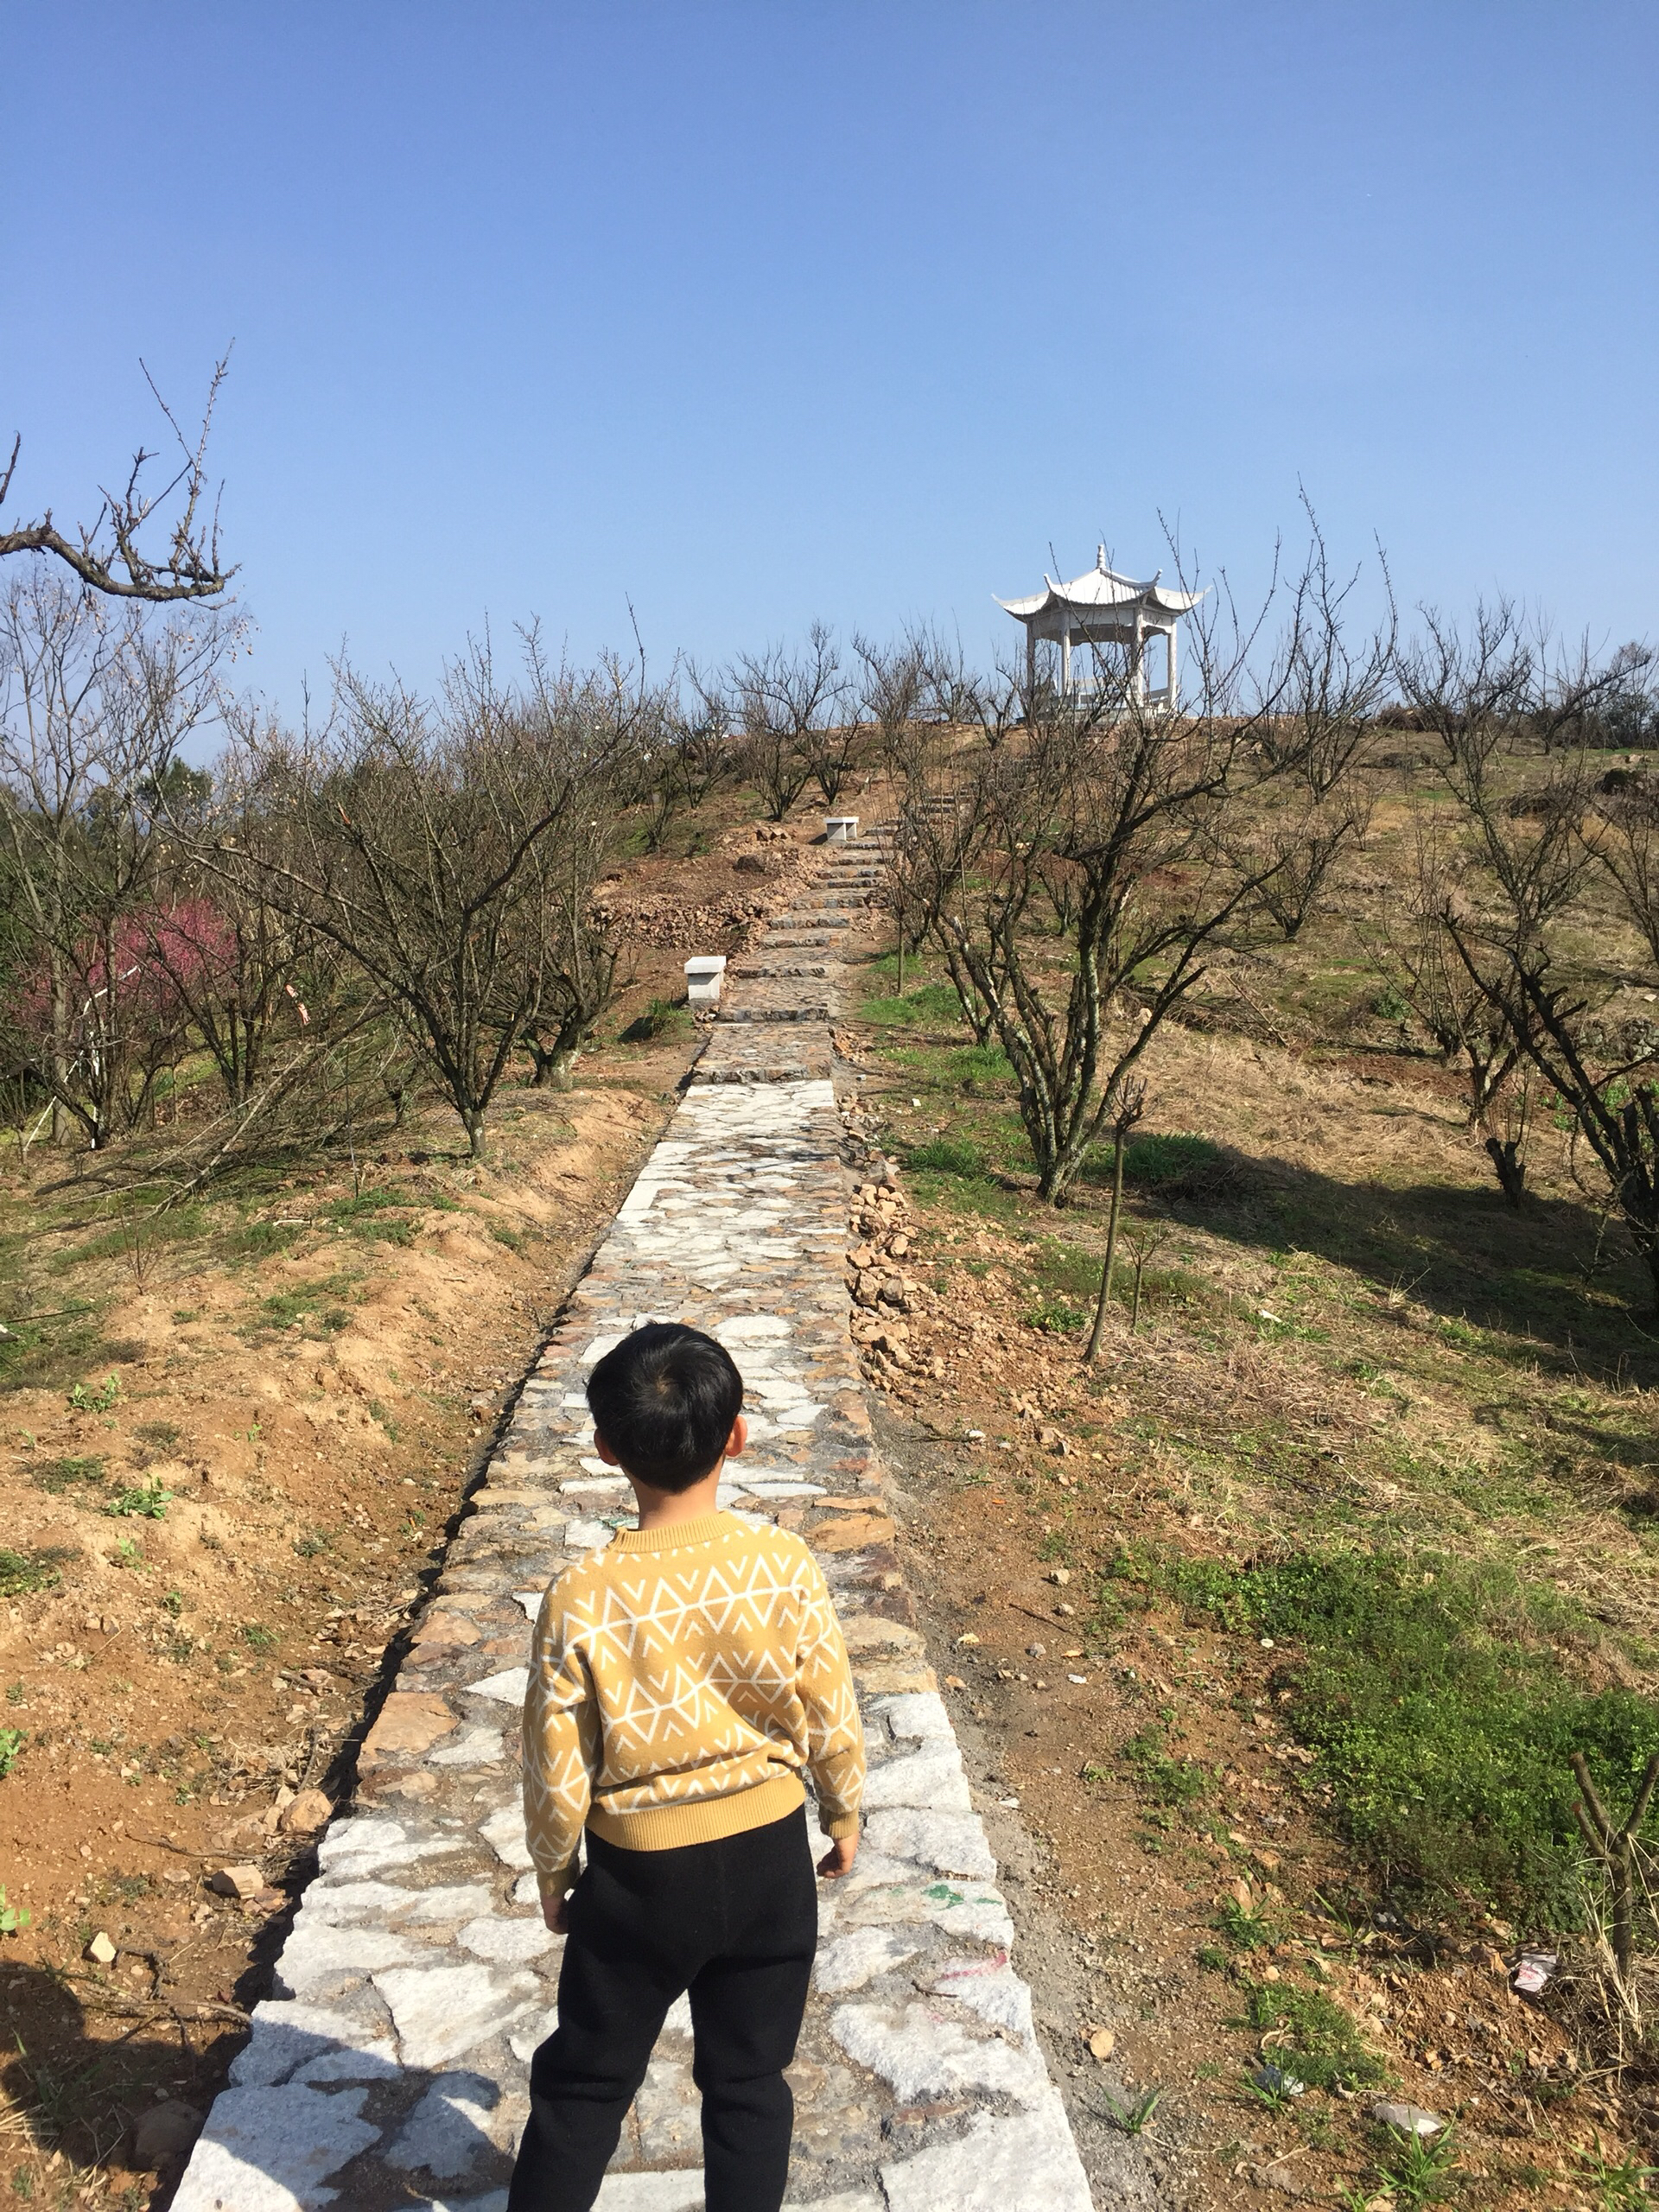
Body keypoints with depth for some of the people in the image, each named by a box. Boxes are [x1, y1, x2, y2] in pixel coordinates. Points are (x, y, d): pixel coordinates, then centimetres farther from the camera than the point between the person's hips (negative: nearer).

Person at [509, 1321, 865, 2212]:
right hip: (769, 1856, 1)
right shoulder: (786, 1568, -18)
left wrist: (553, 1876, 7)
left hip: (640, 1871, -1)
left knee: (584, 2082, 20)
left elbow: (557, 1771, -12)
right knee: (749, 2081, 20)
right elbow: (831, 1720, -6)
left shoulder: (581, 1600, -21)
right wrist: (844, 1815, 12)